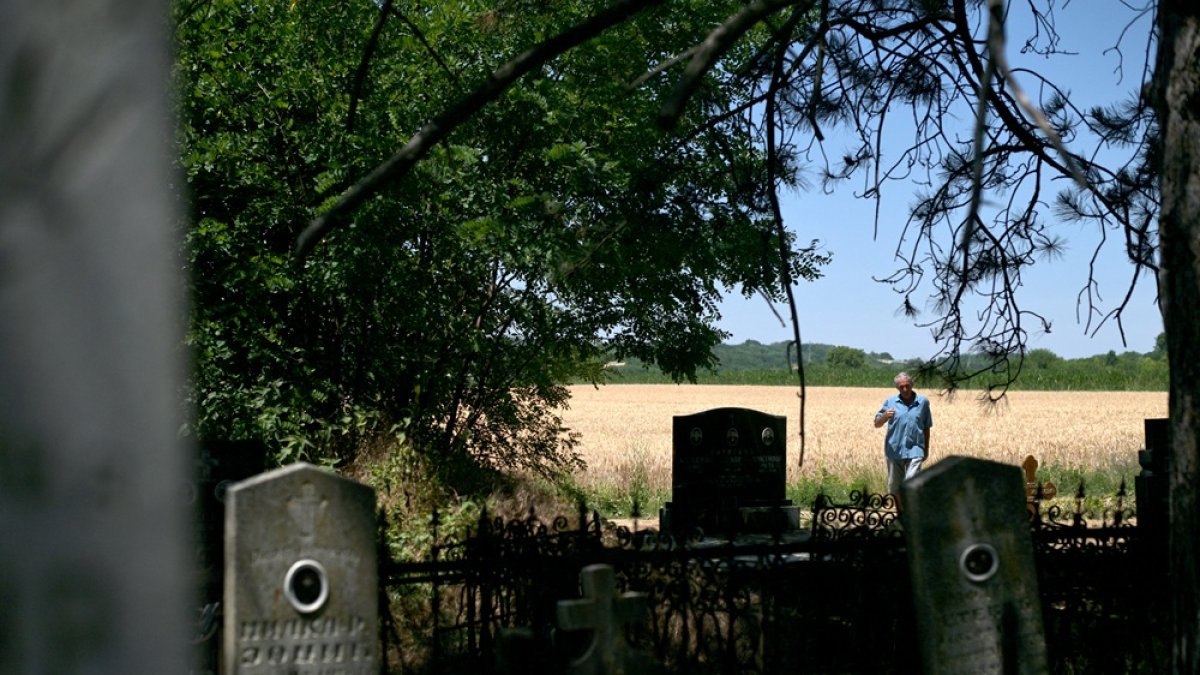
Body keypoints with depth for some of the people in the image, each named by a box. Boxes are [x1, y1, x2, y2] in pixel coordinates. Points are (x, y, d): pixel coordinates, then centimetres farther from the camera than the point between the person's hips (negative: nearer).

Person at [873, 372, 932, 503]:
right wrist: (885, 416, -19)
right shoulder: (890, 402, 3)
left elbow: (926, 427, 12)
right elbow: (877, 424, 3)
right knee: (895, 487, 10)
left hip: (915, 449, -2)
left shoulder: (923, 402, 3)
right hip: (895, 449, 2)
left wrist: (926, 449, 15)